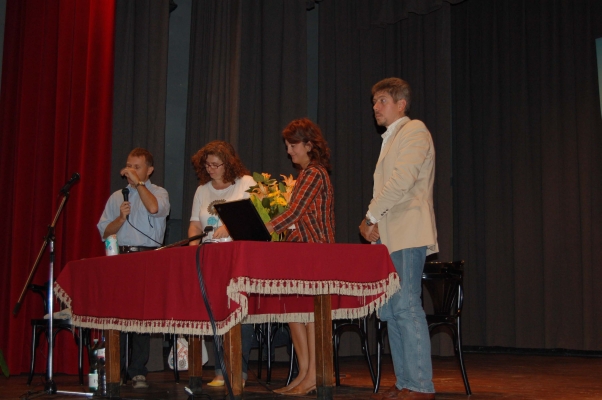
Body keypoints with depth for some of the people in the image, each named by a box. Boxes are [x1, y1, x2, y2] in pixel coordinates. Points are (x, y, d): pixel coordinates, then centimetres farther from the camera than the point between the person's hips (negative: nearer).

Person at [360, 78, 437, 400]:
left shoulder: (414, 130, -3)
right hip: (388, 237, 9)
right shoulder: (390, 139, 24)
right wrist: (371, 222, 5)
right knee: (390, 311, 7)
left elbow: (402, 180, -16)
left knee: (406, 307, -12)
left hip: (408, 234, -9)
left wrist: (371, 216, -8)